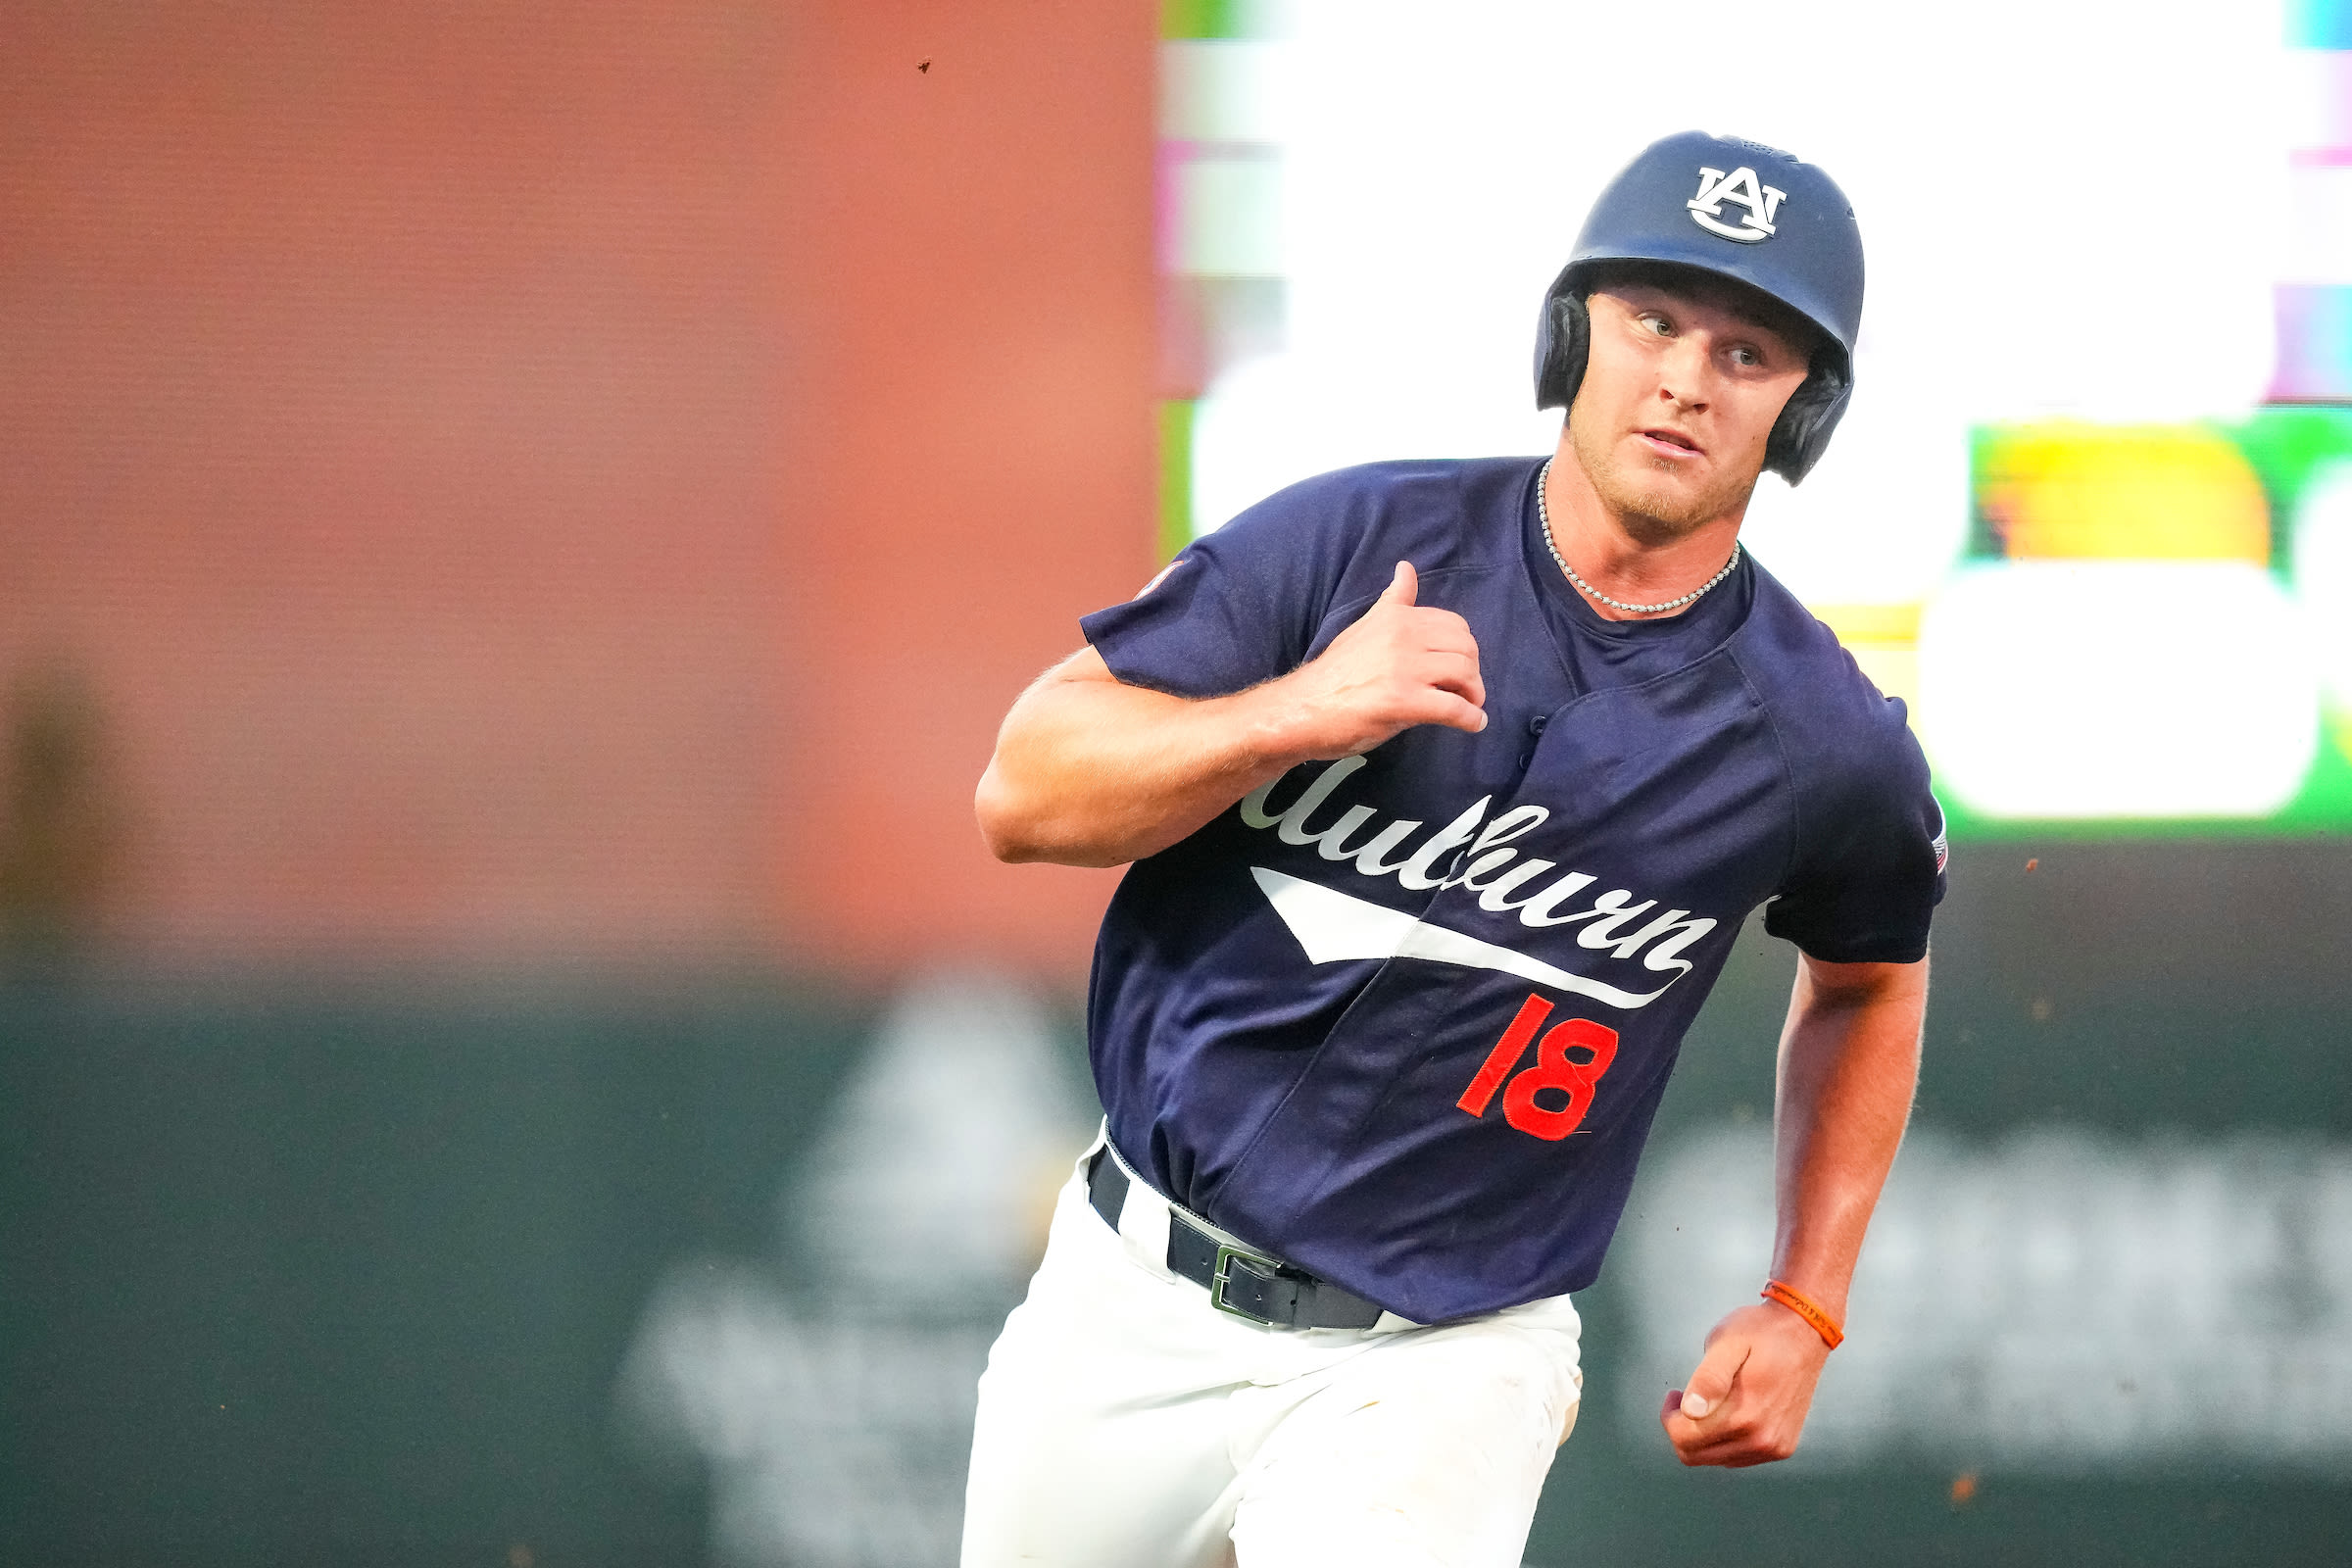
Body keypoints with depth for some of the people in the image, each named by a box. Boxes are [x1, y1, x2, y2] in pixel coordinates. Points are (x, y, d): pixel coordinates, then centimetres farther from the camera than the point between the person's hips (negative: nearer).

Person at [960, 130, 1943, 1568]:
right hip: (1135, 1303, 2)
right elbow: (1026, 793, -9)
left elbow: (1869, 981, 16)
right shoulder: (1352, 542, -7)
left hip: (1435, 1375, -2)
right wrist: (1302, 711, -24)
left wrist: (1804, 1311, 9)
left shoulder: (1823, 740, -6)